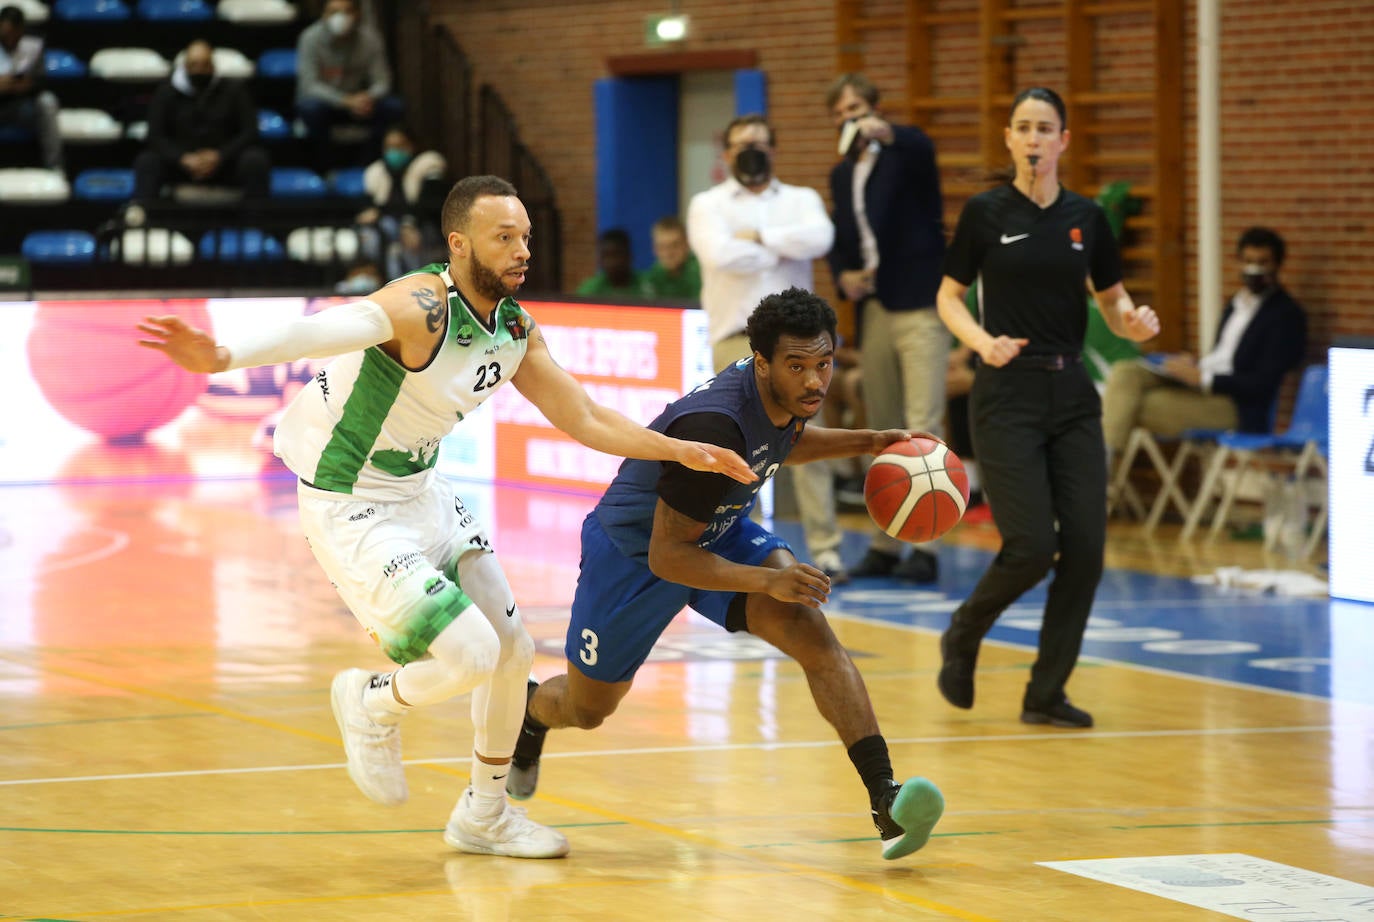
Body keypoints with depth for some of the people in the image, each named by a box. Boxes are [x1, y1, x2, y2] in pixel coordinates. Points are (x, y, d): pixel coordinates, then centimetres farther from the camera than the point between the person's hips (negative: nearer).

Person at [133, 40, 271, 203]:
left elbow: (250, 132, -6)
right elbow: (155, 135, -5)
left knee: (256, 160, -31)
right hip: (180, 163, 1)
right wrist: (183, 158, -24)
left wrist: (220, 156, -23)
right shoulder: (166, 92, 2)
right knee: (147, 161, -28)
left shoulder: (234, 90, 1)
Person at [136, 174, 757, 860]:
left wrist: (683, 451, 4)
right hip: (352, 511, -9)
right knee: (470, 655, -17)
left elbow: (586, 421, 11)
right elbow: (323, 331, -45)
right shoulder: (420, 307, -27)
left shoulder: (517, 330, -1)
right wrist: (223, 357, -62)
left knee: (512, 649, 14)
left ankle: (485, 817, 34)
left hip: (421, 490, 9)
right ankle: (372, 704, 16)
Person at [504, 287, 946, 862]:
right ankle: (527, 711, 54)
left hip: (718, 532, 5)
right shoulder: (714, 428, -39)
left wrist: (867, 443, 1)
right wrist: (768, 582, -40)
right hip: (633, 551, -5)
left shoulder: (786, 396, -15)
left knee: (812, 633, -22)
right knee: (586, 711, 16)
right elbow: (667, 557, -33)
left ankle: (885, 799, -28)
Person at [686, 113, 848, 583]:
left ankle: (826, 548, -4)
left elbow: (819, 238, -9)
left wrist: (758, 238, -7)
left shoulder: (801, 200, 14)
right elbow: (721, 255, -12)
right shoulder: (708, 205, 8)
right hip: (736, 336, -1)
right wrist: (786, 250, -4)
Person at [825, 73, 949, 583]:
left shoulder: (905, 152, -3)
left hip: (919, 306, -7)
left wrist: (885, 132, -49)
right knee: (883, 431, 10)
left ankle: (924, 546, -13)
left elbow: (921, 148, -28)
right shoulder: (841, 175, 16)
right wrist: (842, 276, -2)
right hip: (872, 310, 7)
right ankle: (884, 545, 15)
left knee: (924, 428, -11)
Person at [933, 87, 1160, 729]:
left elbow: (1112, 300, 15)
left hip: (1072, 396, 4)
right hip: (1008, 396, -4)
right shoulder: (985, 213, -2)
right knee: (1031, 547, -13)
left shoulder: (1086, 218, 7)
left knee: (1085, 547, -5)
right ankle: (962, 635, 17)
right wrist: (983, 342, -15)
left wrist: (1134, 323, -8)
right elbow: (948, 297, 4)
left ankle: (1046, 696, 7)